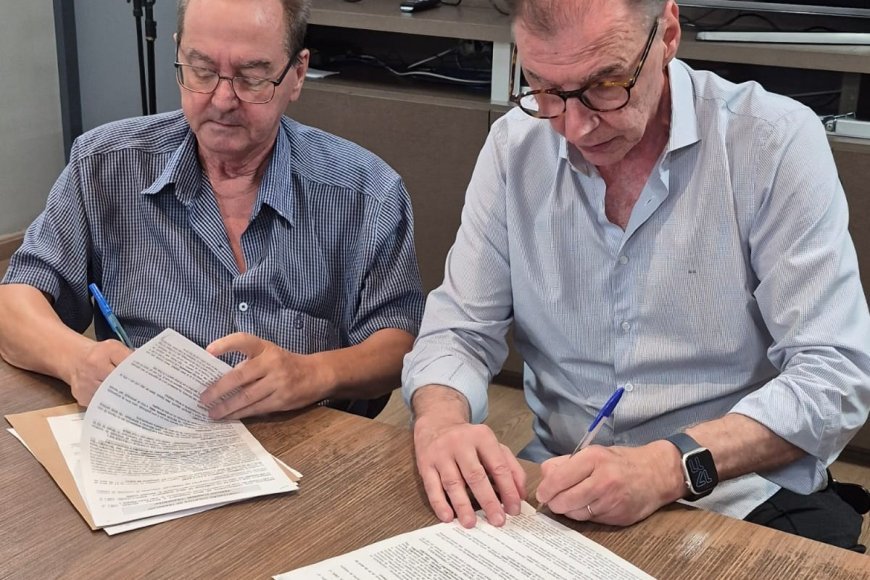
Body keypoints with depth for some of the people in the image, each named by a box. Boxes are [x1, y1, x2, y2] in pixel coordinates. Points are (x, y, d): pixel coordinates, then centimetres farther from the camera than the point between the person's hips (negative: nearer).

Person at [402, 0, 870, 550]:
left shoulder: (775, 141, -12)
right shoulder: (515, 146, -1)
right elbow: (459, 331, 2)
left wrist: (673, 466, -29)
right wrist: (441, 421, -20)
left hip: (742, 497, -2)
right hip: (561, 491, 2)